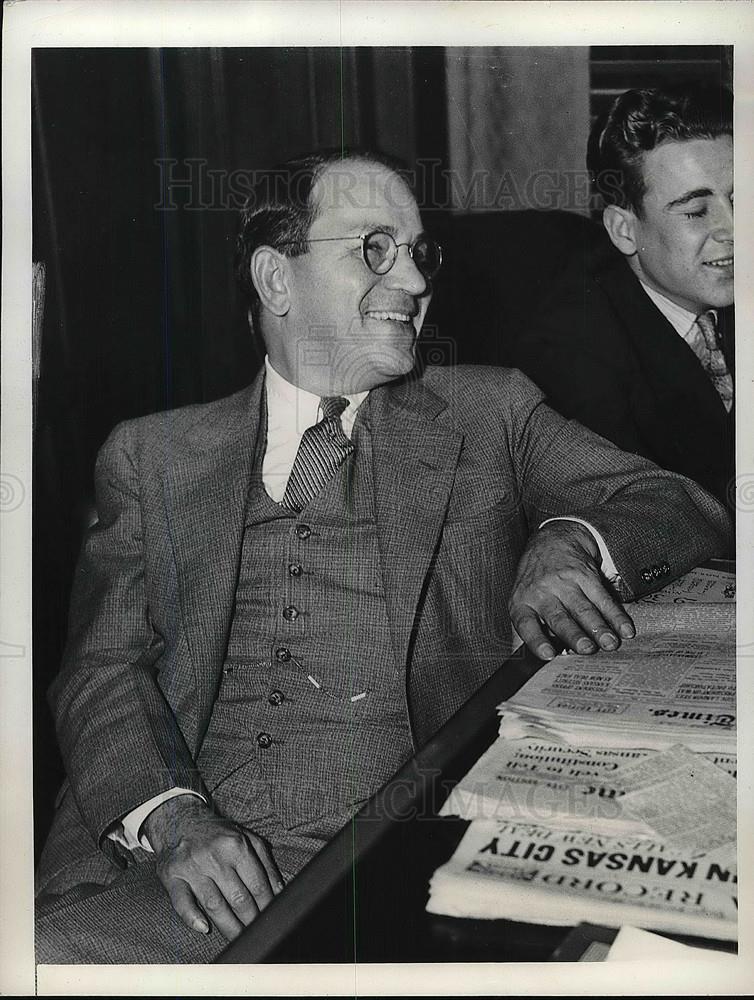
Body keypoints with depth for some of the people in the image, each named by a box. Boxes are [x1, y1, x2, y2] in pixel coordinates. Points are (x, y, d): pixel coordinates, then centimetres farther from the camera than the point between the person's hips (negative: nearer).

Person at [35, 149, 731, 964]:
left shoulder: (489, 414, 13)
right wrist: (173, 820, -14)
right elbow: (102, 669, 5)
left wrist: (570, 542, -13)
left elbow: (684, 508, 10)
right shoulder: (152, 455, 12)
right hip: (198, 869, 0)